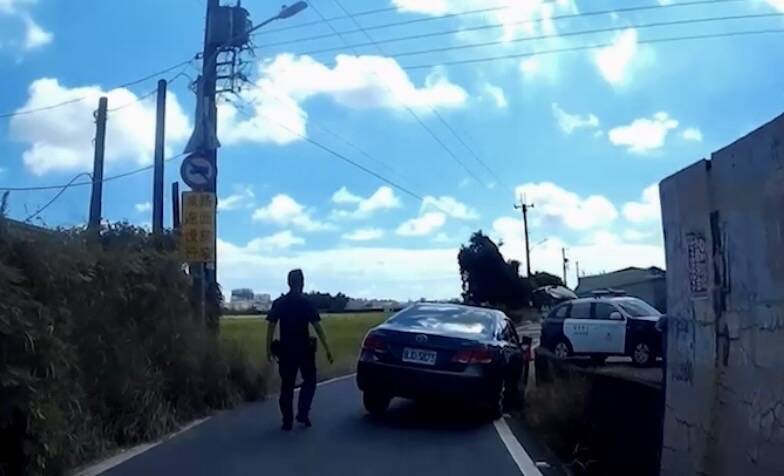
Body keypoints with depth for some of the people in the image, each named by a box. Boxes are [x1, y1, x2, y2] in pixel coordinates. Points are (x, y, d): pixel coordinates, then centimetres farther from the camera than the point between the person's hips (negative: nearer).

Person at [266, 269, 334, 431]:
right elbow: (318, 327, -9)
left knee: (287, 385, 10)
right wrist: (327, 349, -6)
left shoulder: (278, 303, 2)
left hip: (286, 350, 2)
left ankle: (287, 421, 11)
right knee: (309, 381, 16)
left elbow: (271, 327, -1)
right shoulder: (306, 303, -6)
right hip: (304, 349, -2)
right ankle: (302, 413, 6)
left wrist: (269, 349, 6)